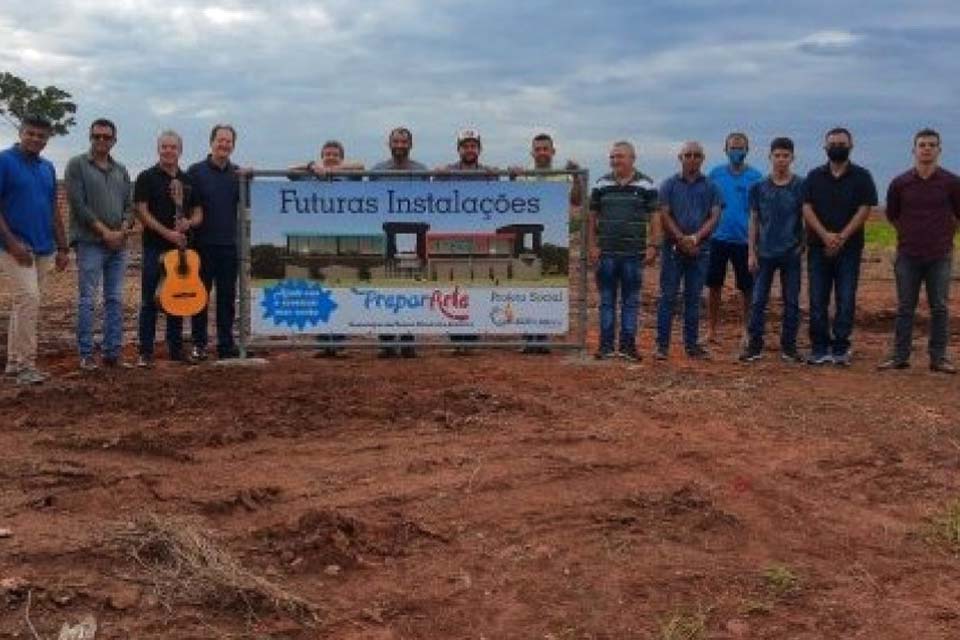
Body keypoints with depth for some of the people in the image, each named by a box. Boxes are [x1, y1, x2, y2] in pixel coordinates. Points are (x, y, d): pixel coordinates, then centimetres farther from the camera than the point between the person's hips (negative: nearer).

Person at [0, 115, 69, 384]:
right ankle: (26, 365, -7)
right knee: (29, 300, -14)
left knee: (24, 304, 11)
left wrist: (62, 248, 12)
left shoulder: (48, 167, 13)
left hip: (44, 248, 7)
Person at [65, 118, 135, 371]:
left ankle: (113, 352, 12)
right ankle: (86, 355, 2)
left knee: (115, 300, 6)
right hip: (90, 243, -5)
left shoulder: (121, 170, 16)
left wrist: (123, 229, -7)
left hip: (119, 245, 5)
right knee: (87, 300, -4)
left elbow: (129, 205, 13)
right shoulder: (77, 165, 0)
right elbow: (78, 204, -9)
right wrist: (105, 232, -13)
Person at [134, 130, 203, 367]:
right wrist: (167, 233, -18)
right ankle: (146, 352, 2)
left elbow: (198, 214, 14)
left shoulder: (188, 181, 12)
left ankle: (176, 348, 19)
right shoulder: (147, 177, -2)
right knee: (150, 300, -2)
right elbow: (142, 212, -9)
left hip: (180, 247, 5)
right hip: (154, 247, -5)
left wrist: (189, 223, -10)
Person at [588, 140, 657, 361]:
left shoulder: (645, 185, 2)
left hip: (634, 254, -2)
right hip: (607, 253, 2)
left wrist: (652, 247, -5)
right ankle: (606, 345, 10)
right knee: (606, 300, 5)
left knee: (631, 301, 4)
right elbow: (592, 217, 11)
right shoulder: (602, 185, 8)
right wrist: (593, 245, 3)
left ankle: (628, 345, 11)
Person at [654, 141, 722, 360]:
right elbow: (664, 215, -1)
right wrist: (682, 239, -12)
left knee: (693, 298, 7)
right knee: (668, 296, -2)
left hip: (700, 249, 2)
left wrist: (696, 237, -13)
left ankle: (691, 344, 13)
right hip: (673, 247, -1)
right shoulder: (670, 184, 5)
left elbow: (715, 216, 2)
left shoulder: (710, 186, 9)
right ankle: (662, 344, 1)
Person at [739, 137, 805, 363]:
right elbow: (754, 221, 6)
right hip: (765, 253, 1)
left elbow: (808, 218, 5)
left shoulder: (801, 186, 0)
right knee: (758, 301, 1)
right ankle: (754, 345, 7)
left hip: (791, 253, -1)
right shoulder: (759, 187, 3)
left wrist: (804, 245, -4)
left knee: (792, 302, 5)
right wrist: (751, 253, 1)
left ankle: (788, 346, 14)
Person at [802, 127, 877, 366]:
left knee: (846, 300, -1)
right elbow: (807, 208, 0)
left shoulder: (861, 177, 4)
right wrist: (826, 235, -14)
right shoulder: (814, 176, 9)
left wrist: (841, 237, -14)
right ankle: (819, 348, 8)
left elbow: (864, 210, -4)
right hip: (818, 247, 2)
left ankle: (840, 349, 5)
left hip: (849, 248, -1)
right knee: (817, 301, 2)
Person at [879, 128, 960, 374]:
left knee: (940, 308, 4)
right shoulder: (900, 183, 0)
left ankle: (938, 357, 12)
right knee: (905, 308, 6)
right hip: (908, 256, 1)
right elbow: (892, 215, 14)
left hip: (940, 256, -1)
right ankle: (899, 356, 13)